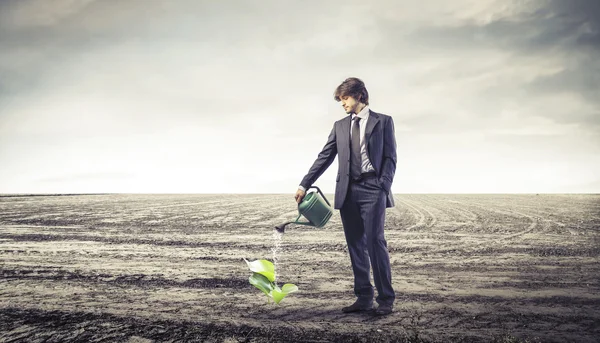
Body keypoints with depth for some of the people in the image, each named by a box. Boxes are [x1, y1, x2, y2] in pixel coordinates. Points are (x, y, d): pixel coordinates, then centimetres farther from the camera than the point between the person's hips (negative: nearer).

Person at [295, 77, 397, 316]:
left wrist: (383, 187, -11)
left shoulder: (383, 121, 7)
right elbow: (324, 158, 13)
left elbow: (390, 158, 1)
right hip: (348, 191, 4)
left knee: (375, 241, -10)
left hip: (372, 189, -4)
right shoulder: (340, 126, 17)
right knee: (356, 245, 5)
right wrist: (304, 185, 5)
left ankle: (386, 299, -1)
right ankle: (364, 298, 12)